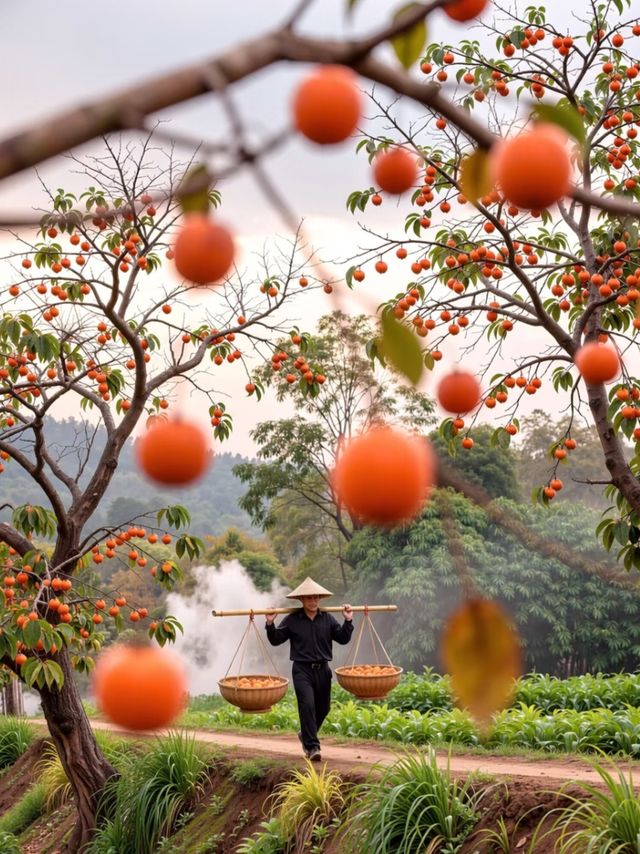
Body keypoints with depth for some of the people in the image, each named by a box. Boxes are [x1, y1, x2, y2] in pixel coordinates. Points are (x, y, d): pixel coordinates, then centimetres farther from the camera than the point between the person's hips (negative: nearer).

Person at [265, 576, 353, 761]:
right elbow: (275, 640, 2)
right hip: (302, 670, -4)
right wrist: (270, 624, -13)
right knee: (307, 705, -17)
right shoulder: (292, 620, -2)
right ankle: (312, 747, -10)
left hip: (322, 670, 4)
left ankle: (305, 735, 40)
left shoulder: (328, 619, 5)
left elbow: (343, 639, 5)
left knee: (323, 708, 14)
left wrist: (348, 621, -6)